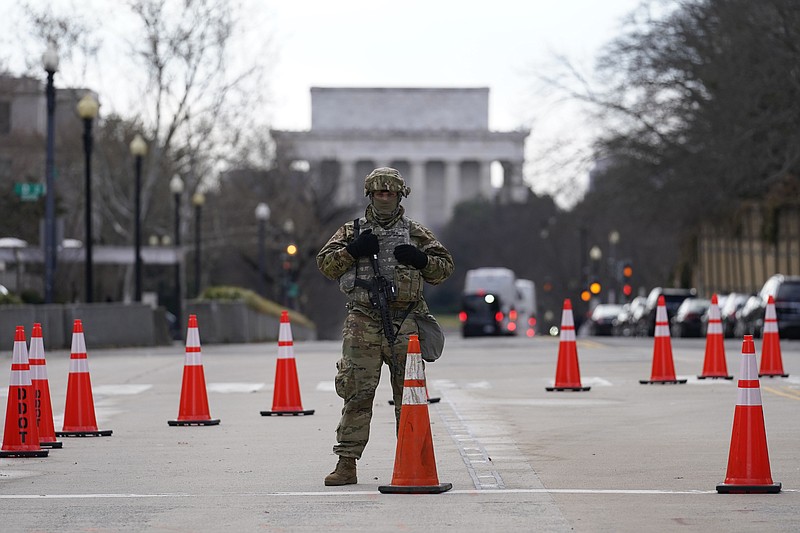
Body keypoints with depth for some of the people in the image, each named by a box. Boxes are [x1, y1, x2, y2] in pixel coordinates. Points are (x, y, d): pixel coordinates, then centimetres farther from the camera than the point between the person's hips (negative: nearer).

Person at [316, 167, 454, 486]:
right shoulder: (352, 232, 13)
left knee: (409, 394, 3)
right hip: (363, 324, -1)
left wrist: (420, 259, -6)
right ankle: (347, 463, -5)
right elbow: (325, 264, 8)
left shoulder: (416, 234, 13)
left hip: (405, 324, 1)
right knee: (357, 393, -6)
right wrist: (352, 251, -8)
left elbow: (444, 268, 14)